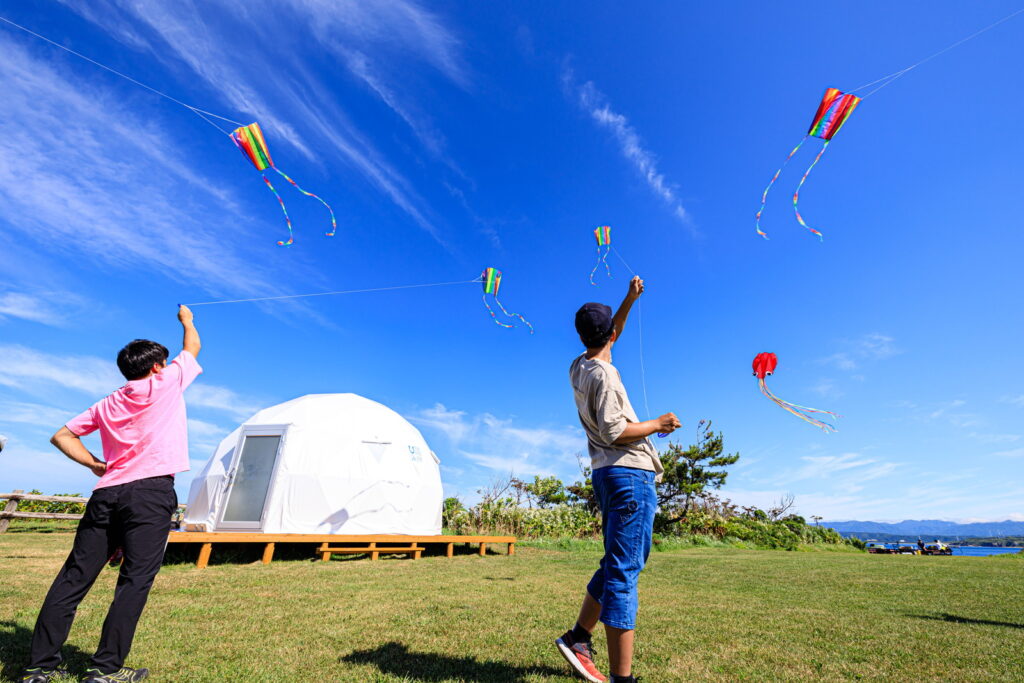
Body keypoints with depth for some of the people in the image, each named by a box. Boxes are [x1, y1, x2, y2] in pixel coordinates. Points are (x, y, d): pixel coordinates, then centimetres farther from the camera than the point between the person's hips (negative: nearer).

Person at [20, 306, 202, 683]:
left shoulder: (107, 404, 18)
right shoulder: (165, 383, 2)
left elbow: (61, 436, 22)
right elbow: (192, 348, 16)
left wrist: (95, 465, 21)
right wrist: (186, 319, 33)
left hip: (106, 493, 7)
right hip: (151, 492, -7)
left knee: (74, 576, 11)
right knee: (135, 580, -2)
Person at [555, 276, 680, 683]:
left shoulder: (578, 369, 12)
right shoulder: (603, 374, -13)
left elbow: (607, 336, 28)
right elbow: (615, 431, -19)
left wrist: (630, 299, 28)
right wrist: (656, 425, -4)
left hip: (610, 475, 9)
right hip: (630, 472, -9)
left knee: (619, 566, 19)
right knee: (624, 572, -6)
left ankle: (578, 638, 25)